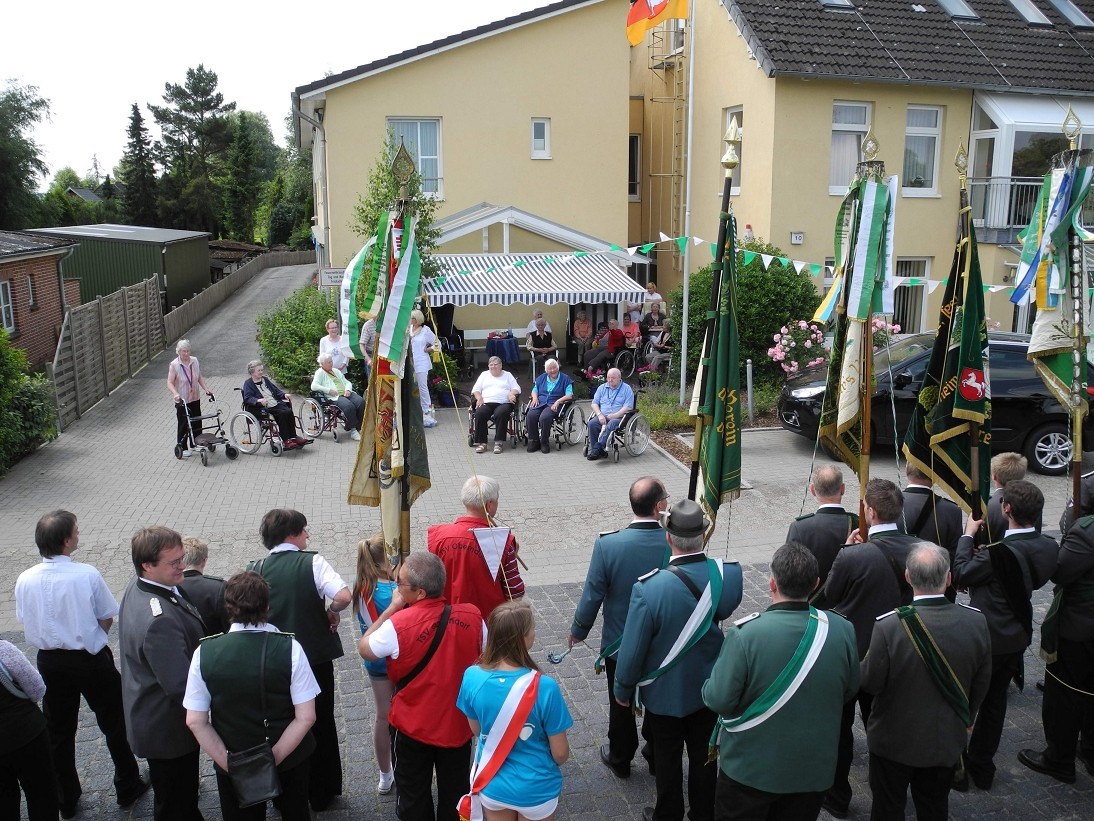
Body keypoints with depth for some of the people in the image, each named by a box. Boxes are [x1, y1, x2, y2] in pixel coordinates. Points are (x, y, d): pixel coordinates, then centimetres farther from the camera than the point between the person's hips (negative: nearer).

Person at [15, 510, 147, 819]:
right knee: (114, 724, 16)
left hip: (50, 662, 4)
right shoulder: (87, 575, -23)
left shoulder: (24, 580, -12)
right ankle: (128, 787, 30)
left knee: (58, 731, 20)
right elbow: (106, 620, -12)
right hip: (91, 660, -3)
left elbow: (27, 625, 1)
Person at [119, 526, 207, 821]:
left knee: (183, 795, 31)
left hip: (153, 716, 9)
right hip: (168, 728, -9)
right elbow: (181, 686, -32)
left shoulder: (138, 586, -5)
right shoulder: (159, 620, -37)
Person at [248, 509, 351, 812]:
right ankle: (321, 793, 30)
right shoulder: (312, 562, -14)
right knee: (321, 725, 17)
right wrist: (332, 613, -6)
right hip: (316, 658, -2)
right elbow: (343, 596, -26)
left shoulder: (255, 569, -6)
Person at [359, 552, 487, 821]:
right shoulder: (472, 617, -16)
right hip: (458, 722, 3)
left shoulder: (399, 625, -27)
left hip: (413, 726, -3)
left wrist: (392, 607, -7)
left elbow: (364, 649, -8)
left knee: (414, 796, 21)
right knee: (454, 793, 23)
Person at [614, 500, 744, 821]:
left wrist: (623, 689, -3)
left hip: (666, 692, -3)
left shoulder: (650, 588, -31)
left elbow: (633, 649, -20)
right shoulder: (730, 574, -21)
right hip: (711, 687, 3)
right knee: (705, 755, 23)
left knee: (667, 758, 20)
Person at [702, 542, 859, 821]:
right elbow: (849, 691, 2)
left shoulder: (745, 634, -26)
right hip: (813, 770, 3)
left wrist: (709, 687, 1)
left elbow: (719, 700, -21)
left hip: (748, 769, -3)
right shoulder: (843, 630, -13)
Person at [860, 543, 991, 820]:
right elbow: (981, 683, -3)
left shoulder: (889, 626, -31)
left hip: (895, 740, -3)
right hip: (947, 740, 3)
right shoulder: (976, 621, -18)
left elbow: (870, 683, -18)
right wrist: (963, 719, 14)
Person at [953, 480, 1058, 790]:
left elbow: (961, 574, -17)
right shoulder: (1049, 547, -8)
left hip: (986, 639, -7)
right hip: (1016, 639, 7)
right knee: (995, 703, 21)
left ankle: (957, 768, 24)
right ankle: (982, 768, 34)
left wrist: (968, 535, -8)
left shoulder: (1000, 552, -31)